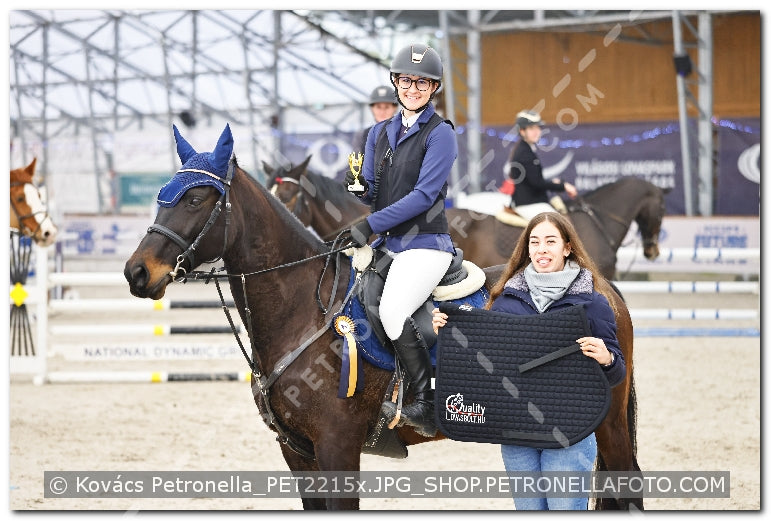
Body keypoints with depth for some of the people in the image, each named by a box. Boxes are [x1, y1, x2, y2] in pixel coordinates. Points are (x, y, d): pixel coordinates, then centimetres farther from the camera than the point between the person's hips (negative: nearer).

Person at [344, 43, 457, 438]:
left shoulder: (440, 134, -6)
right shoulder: (380, 132, 15)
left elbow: (424, 194, -15)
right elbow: (372, 192, 16)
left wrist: (371, 224, -20)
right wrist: (356, 186, -8)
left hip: (425, 243, -8)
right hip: (386, 242, 8)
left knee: (392, 311, -27)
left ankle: (427, 405, -21)